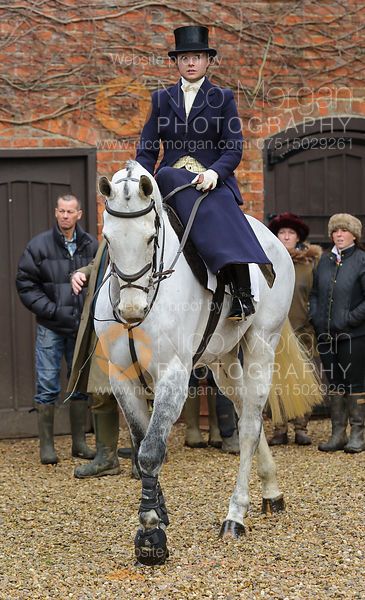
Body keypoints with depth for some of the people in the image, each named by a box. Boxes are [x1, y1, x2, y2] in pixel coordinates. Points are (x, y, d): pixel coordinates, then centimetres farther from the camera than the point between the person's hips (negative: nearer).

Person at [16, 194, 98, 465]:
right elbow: (25, 284, -5)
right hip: (51, 328, -3)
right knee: (48, 386, -2)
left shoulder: (92, 246, 2)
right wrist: (53, 310, -13)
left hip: (83, 328, 3)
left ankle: (80, 442, 19)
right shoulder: (40, 245, -6)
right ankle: (47, 445, 5)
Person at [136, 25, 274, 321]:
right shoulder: (161, 99, 17)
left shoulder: (223, 98, 10)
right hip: (173, 178, 2)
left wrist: (214, 173, -20)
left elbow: (234, 148, 1)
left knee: (222, 207, -35)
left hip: (214, 180, -1)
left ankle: (243, 294, -42)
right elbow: (147, 149, 11)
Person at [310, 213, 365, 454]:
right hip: (327, 334, 6)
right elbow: (315, 293, 20)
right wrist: (316, 317, 5)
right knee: (335, 383, 10)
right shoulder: (325, 261, 11)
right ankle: (338, 433, 17)